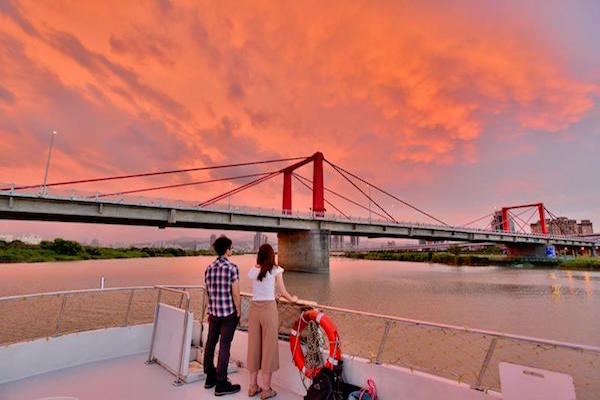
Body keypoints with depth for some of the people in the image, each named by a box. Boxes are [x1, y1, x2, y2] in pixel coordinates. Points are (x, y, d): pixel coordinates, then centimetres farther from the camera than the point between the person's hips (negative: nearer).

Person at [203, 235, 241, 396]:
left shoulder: (209, 268, 3)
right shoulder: (232, 268, -15)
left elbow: (208, 292, 11)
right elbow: (235, 294, -14)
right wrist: (239, 313, -2)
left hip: (213, 312, 6)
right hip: (229, 313, -6)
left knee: (210, 343, 17)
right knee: (224, 346, 2)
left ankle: (210, 377, 33)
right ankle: (221, 384, 12)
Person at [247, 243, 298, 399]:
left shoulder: (252, 271, 4)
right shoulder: (275, 270, -6)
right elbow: (282, 292, 2)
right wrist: (292, 299, 20)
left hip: (254, 308, 4)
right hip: (269, 308, -4)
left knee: (254, 346, 15)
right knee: (269, 347, 7)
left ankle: (253, 386, 27)